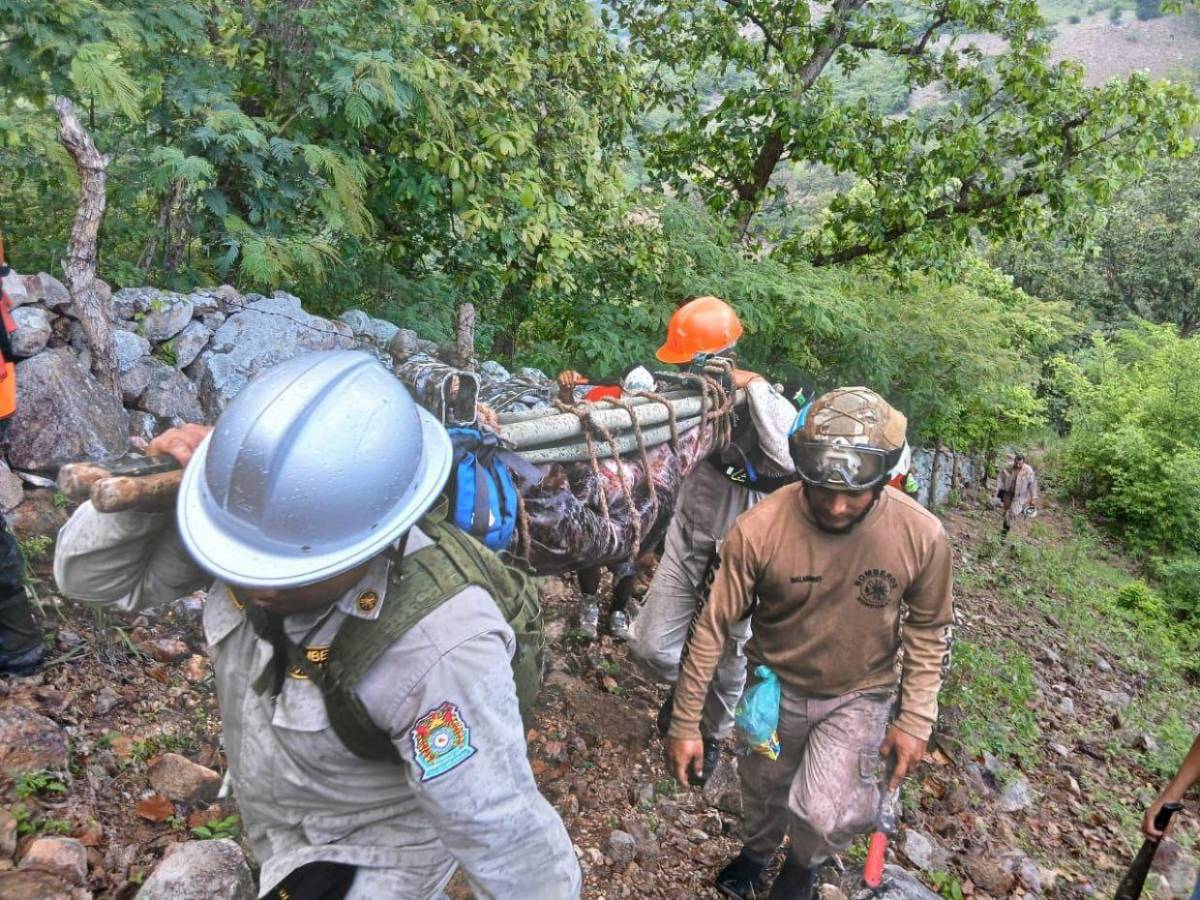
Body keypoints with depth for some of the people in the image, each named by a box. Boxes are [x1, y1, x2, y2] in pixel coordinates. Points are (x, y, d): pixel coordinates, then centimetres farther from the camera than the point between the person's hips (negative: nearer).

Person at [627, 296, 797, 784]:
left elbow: (789, 460, -41)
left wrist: (755, 385, -35)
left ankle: (712, 734, 45)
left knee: (725, 656, 16)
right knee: (649, 644, 6)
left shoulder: (768, 403, -21)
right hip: (687, 538, 4)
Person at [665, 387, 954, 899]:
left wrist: (916, 719, -7)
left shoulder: (922, 535, -23)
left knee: (826, 816, -16)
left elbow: (928, 629, -5)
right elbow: (714, 626, -17)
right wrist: (686, 723, -12)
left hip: (859, 695, 0)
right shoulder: (757, 530, -28)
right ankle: (758, 851, 59)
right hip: (774, 688, 1)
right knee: (763, 792, 22)